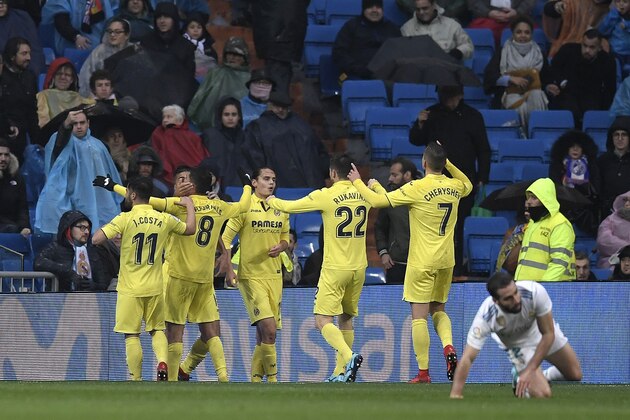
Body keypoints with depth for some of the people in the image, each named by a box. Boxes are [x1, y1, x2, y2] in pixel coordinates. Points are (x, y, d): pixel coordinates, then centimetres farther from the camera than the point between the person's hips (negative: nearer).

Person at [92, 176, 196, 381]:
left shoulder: (125, 219, -11)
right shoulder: (164, 220, 1)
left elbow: (96, 239, -18)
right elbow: (190, 228, 17)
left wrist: (105, 227, 4)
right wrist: (189, 205, 32)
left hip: (130, 289, -3)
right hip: (154, 287, 3)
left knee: (131, 335, 3)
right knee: (157, 329, 16)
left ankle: (136, 379, 1)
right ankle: (162, 362, -8)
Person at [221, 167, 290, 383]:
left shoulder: (281, 209, 11)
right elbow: (226, 237, -6)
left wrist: (280, 247, -2)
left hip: (274, 275, 6)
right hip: (251, 275, -6)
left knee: (264, 332, 8)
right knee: (268, 328, -17)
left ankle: (256, 377, 17)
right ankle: (272, 377, -9)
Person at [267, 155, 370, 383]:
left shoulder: (325, 195, -10)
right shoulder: (363, 195, 5)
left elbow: (289, 207, -2)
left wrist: (272, 200, 18)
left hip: (335, 269, -6)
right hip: (358, 268, 6)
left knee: (323, 320, -6)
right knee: (346, 319, 16)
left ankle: (349, 357, -28)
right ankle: (341, 372, 16)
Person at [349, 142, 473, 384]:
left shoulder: (417, 188, -14)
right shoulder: (454, 187, 3)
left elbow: (379, 201, -13)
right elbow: (468, 185, 29)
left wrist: (358, 182, 2)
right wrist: (447, 163, 23)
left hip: (421, 261, -6)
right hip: (446, 261, 6)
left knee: (419, 316, -1)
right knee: (439, 310, 19)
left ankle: (423, 373, -2)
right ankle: (448, 347, -8)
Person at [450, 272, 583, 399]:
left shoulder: (535, 291, -39)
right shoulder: (486, 317, -40)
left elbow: (548, 334, -28)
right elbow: (467, 358, -39)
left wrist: (530, 370, -33)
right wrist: (455, 394, -49)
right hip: (519, 344, -2)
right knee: (542, 394, -18)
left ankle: (542, 376, 39)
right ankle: (518, 379, 16)